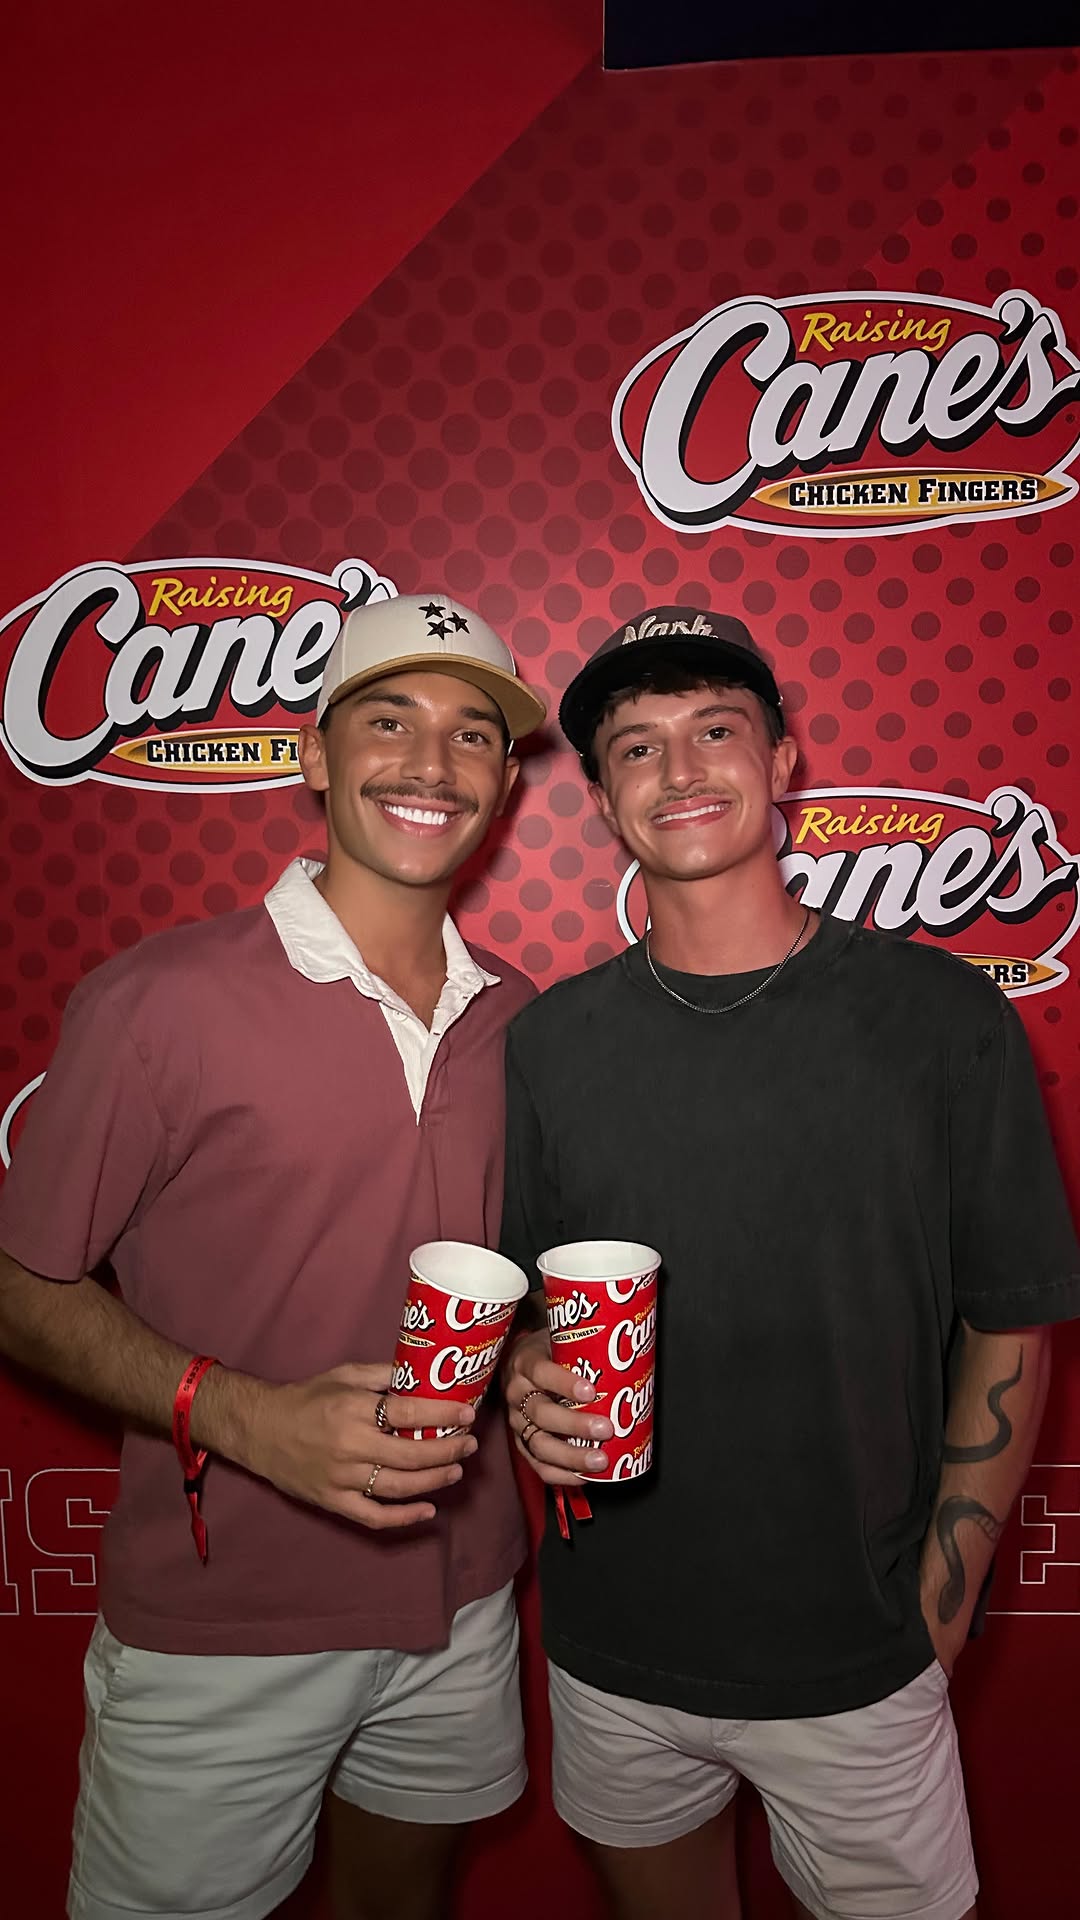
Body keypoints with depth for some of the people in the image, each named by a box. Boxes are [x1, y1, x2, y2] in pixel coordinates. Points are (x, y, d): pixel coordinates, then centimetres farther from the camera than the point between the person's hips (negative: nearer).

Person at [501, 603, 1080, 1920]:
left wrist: (935, 1618, -5)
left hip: (855, 1667, -2)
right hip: (610, 1656, 3)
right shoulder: (548, 1040, -5)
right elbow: (509, 1295, 6)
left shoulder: (942, 1017, -11)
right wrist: (528, 1378, -16)